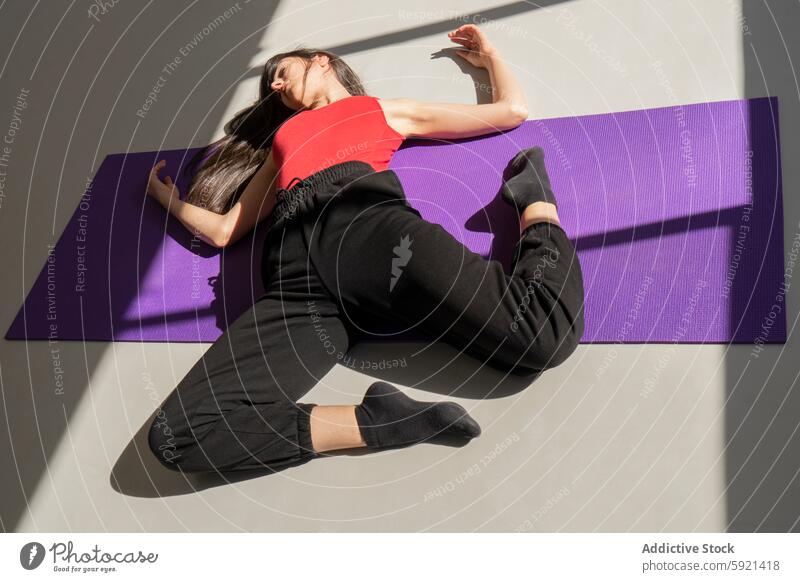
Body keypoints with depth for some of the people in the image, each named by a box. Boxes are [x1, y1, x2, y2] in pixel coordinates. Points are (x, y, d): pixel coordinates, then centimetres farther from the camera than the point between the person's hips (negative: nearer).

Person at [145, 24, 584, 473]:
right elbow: (224, 230, 38)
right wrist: (169, 195, 50)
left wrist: (490, 56, 49)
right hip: (299, 272, 2)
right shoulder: (282, 141, 40)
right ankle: (377, 419, -19)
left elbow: (513, 110, 34)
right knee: (176, 433, -25)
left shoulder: (387, 111, 32)